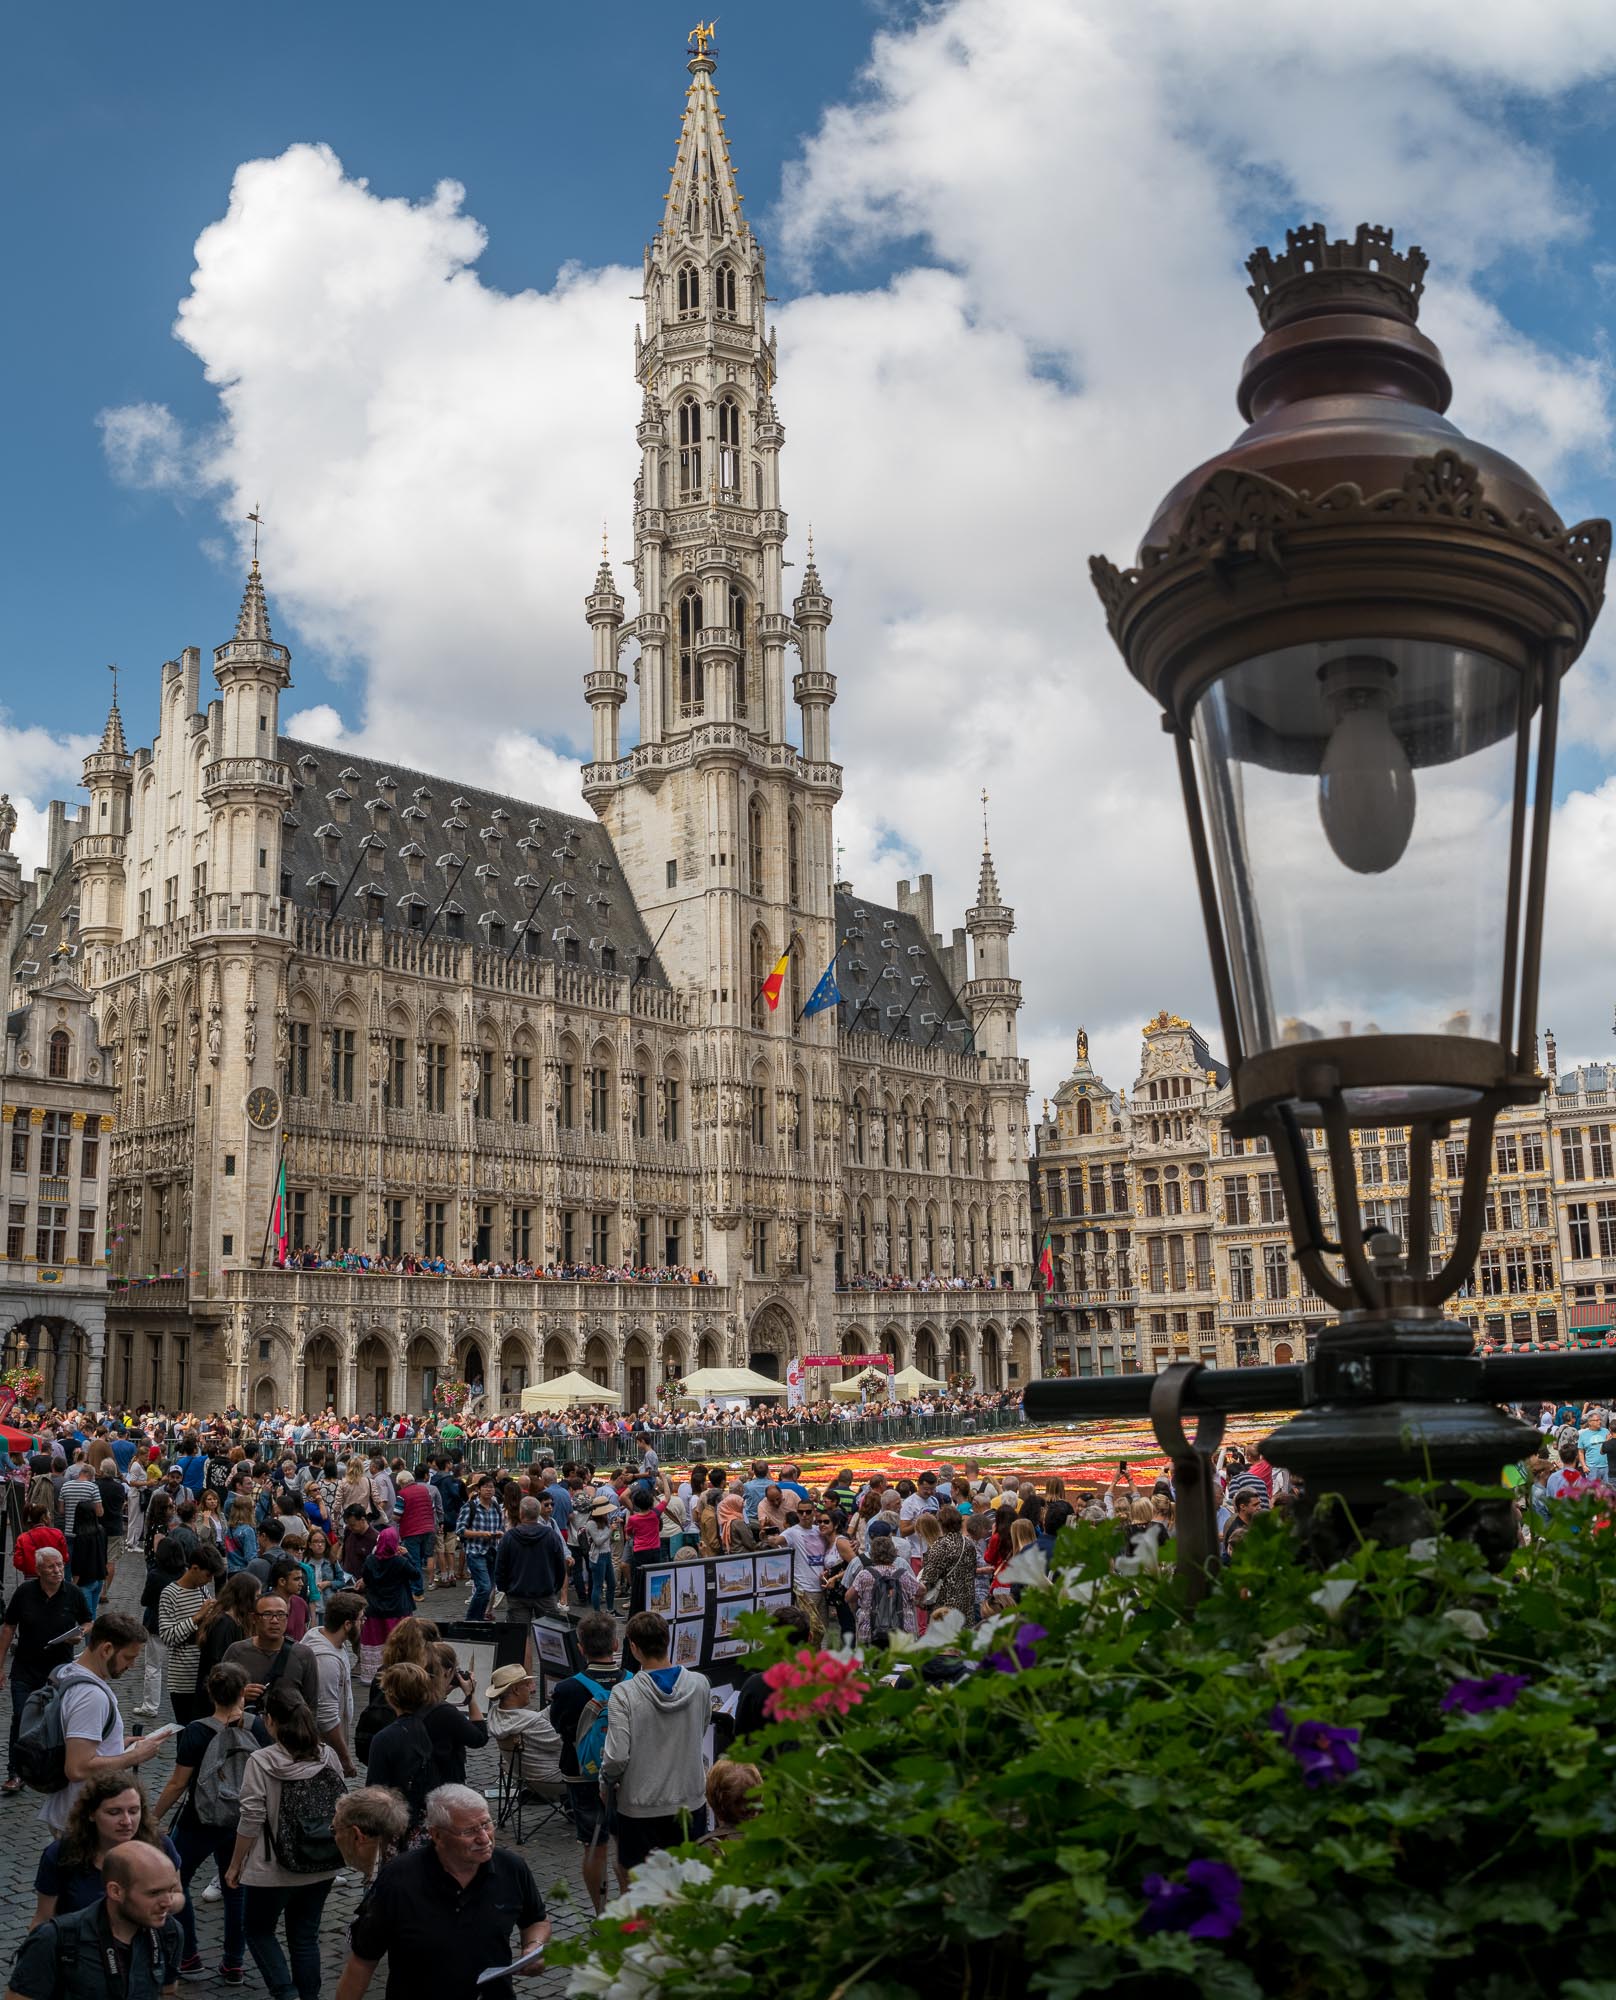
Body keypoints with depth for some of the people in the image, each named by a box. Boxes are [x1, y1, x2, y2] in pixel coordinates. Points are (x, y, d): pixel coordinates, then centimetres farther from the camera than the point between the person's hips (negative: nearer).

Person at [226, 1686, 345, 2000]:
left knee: (259, 1930, 17)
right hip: (322, 1868, 4)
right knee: (306, 1937, 17)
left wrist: (235, 1865, -1)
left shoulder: (261, 1761, -16)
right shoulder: (328, 1756, -2)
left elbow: (251, 1821, -15)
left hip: (275, 1869, -4)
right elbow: (340, 1808, 6)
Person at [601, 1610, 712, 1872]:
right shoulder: (699, 1684, -8)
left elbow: (617, 1757, -20)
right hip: (691, 1802, 3)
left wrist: (607, 1781, 0)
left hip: (641, 1808, -3)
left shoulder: (624, 1694, -19)